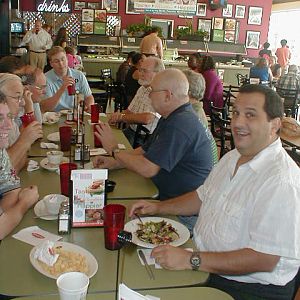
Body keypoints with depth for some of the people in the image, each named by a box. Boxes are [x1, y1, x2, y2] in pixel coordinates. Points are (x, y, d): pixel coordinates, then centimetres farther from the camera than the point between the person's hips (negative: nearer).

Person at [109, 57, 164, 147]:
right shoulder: (142, 89, 15)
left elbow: (146, 119, -27)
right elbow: (129, 110, 22)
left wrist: (121, 117, -12)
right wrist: (118, 116, -3)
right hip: (130, 131, 8)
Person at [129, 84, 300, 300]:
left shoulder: (281, 181, -25)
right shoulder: (233, 157, 6)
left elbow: (265, 259, -27)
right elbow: (203, 197, 20)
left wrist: (191, 260, -28)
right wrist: (158, 207, 9)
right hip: (206, 268, 8)